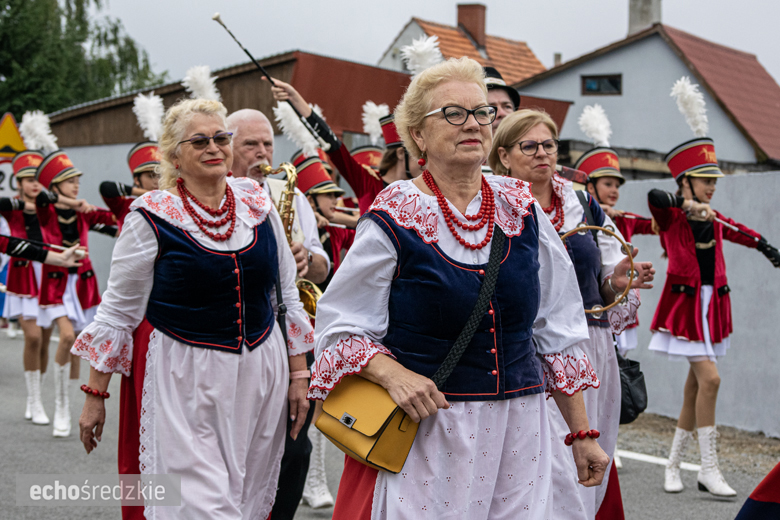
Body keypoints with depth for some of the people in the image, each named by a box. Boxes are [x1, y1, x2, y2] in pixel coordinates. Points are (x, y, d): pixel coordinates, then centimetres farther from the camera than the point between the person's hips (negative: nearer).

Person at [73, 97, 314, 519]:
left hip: (261, 373, 4)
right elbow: (118, 311, 0)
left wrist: (298, 374, 10)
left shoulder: (257, 203, 4)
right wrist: (95, 395, 1)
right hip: (184, 382, -4)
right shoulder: (152, 218, -7)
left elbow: (287, 292, 12)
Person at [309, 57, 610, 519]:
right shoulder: (393, 220, -7)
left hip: (520, 431, 4)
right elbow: (340, 329, -3)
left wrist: (582, 433, 10)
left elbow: (558, 329, 10)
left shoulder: (521, 208, 4)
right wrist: (393, 374, -22)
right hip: (425, 434, -4)